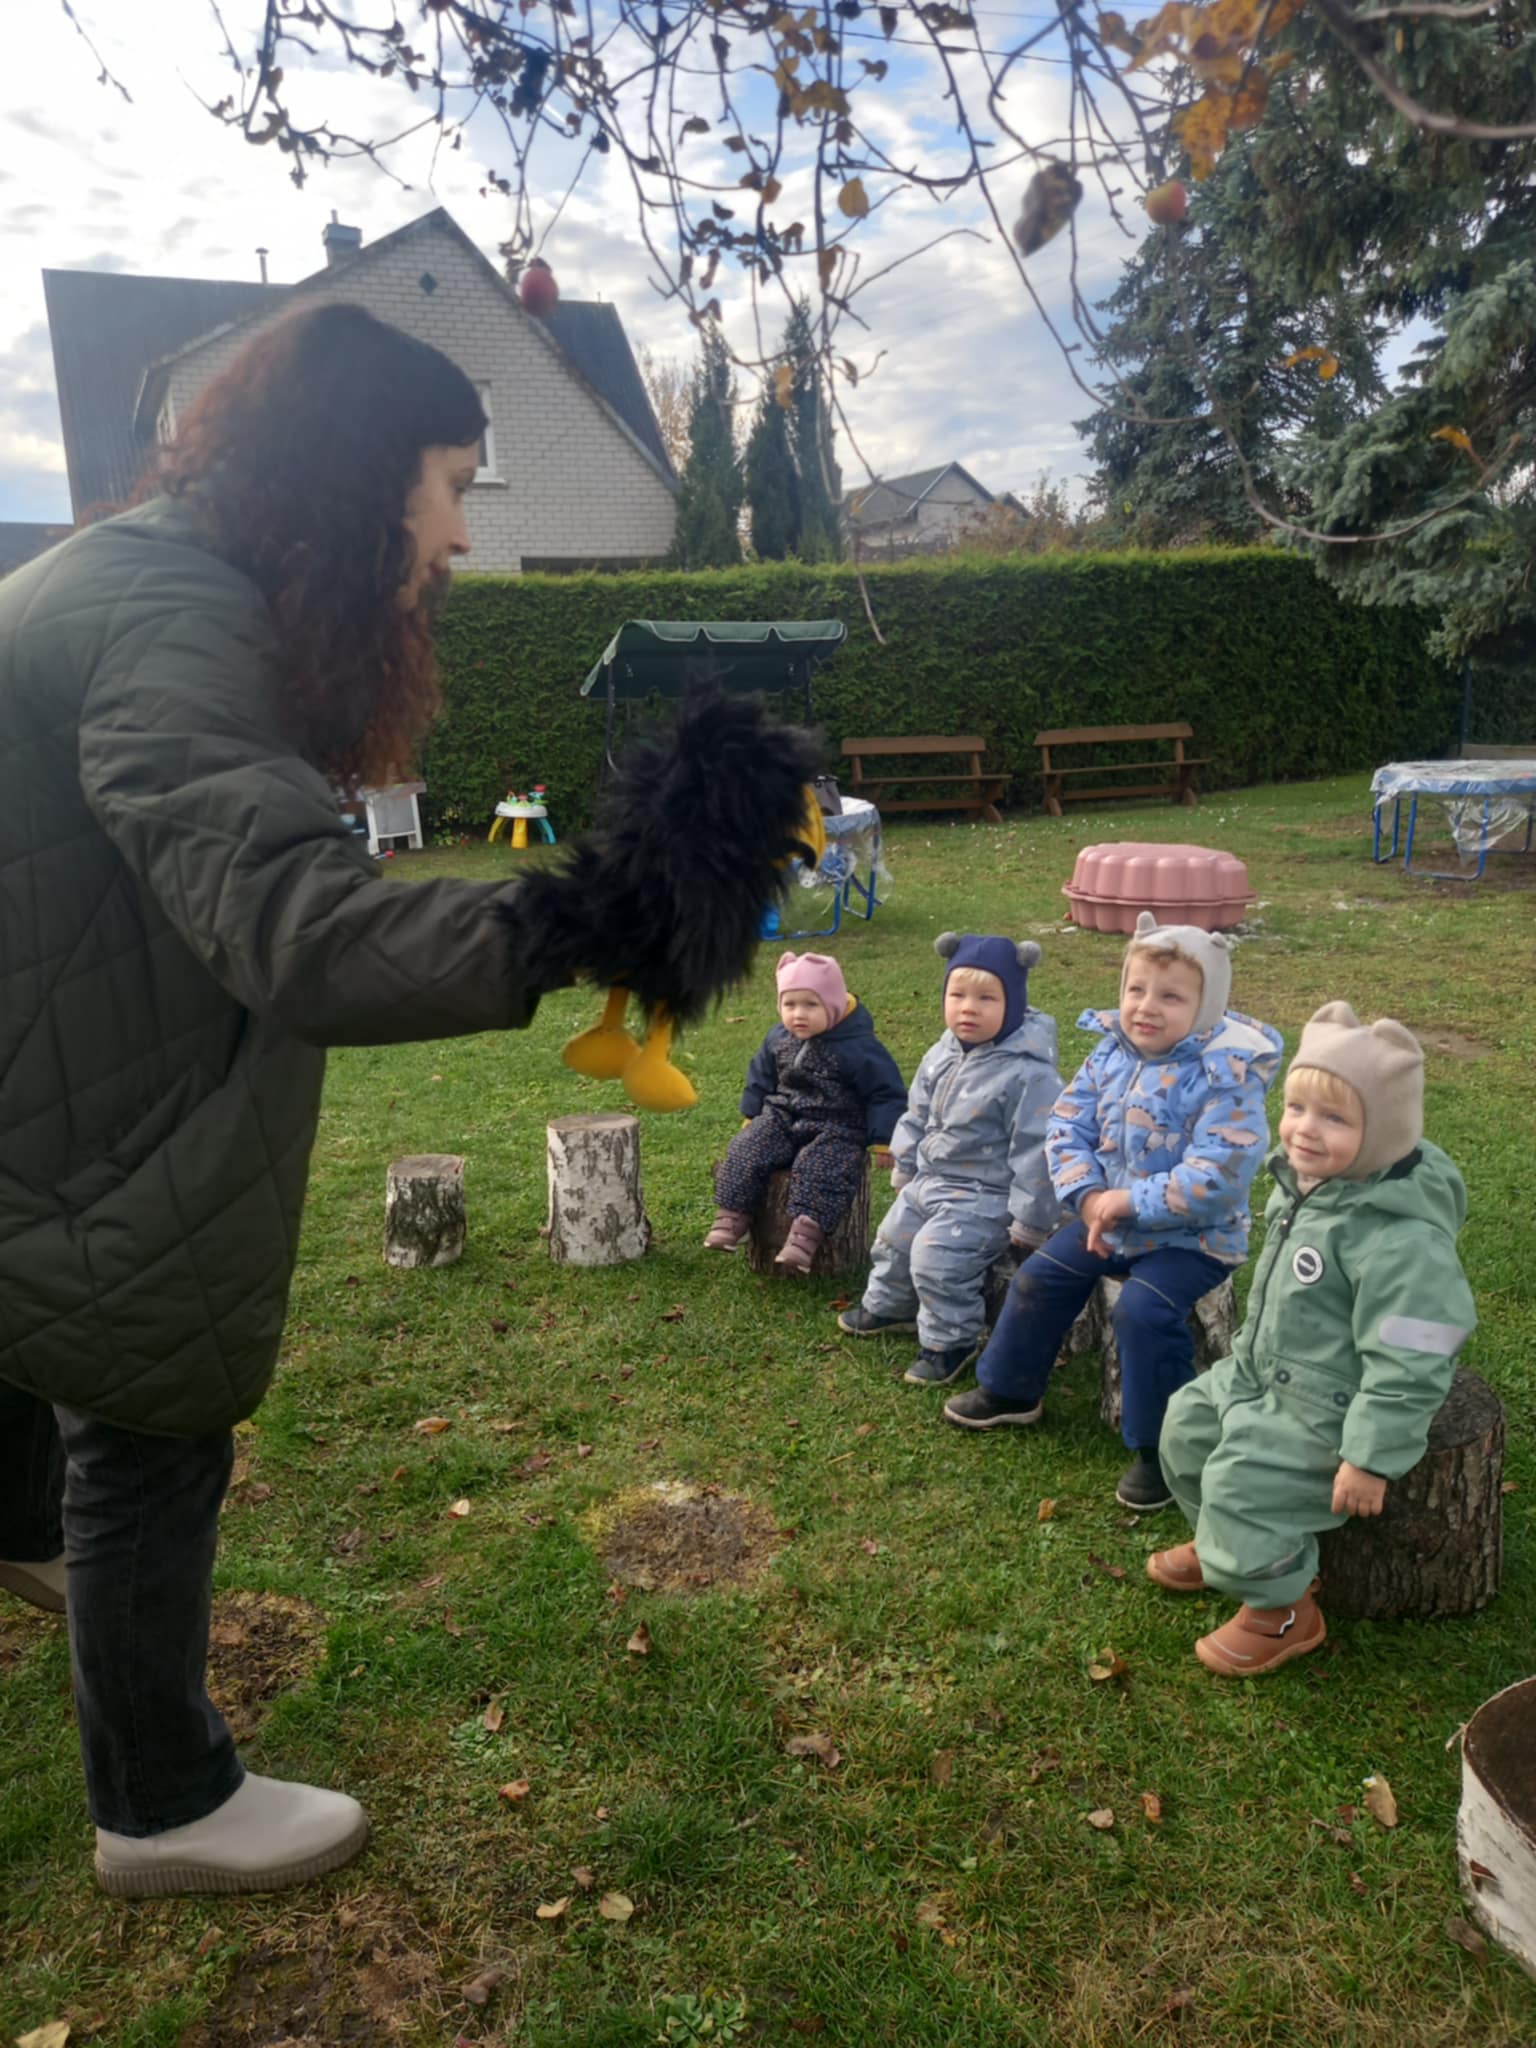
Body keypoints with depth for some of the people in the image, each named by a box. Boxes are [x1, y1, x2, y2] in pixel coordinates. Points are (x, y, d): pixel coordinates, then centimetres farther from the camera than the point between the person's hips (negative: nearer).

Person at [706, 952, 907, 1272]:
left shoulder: (858, 1047, -14)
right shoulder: (778, 1039, 4)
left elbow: (885, 1092, -8)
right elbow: (761, 1077, 20)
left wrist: (884, 1140, -10)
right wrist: (751, 1117, 21)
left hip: (836, 1128, -5)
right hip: (781, 1117, 6)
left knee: (818, 1169, -32)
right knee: (744, 1154, -16)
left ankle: (805, 1237, -39)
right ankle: (731, 1218, -10)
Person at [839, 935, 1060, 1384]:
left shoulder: (1028, 1073, -27)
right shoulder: (944, 1053, -3)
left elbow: (1036, 1151, -23)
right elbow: (917, 1115, 12)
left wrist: (1028, 1221, -19)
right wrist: (904, 1169, 19)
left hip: (985, 1194, -8)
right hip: (930, 1179, 8)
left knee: (936, 1254, -20)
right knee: (894, 1238, 20)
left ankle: (950, 1340, 2)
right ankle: (888, 1305, 47)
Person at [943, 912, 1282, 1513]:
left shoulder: (1226, 1079, -24)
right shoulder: (1110, 1054, -4)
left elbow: (1215, 1179, -30)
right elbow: (1067, 1129, -2)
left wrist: (1129, 1203, -28)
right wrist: (1088, 1198, -19)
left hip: (1194, 1236, -7)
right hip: (1107, 1218, 7)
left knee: (1142, 1312, -27)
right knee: (1040, 1277, 6)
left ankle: (1159, 1449, -7)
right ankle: (1011, 1391, 29)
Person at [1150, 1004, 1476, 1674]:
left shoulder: (1400, 1238, -33)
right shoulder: (1301, 1182, -4)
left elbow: (1408, 1364, -29)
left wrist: (1372, 1457, -25)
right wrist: (1248, 1349, 22)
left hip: (1328, 1407, -9)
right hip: (1263, 1373, 9)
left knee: (1242, 1478, -15)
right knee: (1187, 1421, 13)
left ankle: (1284, 1610, 10)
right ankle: (1225, 1545, 37)